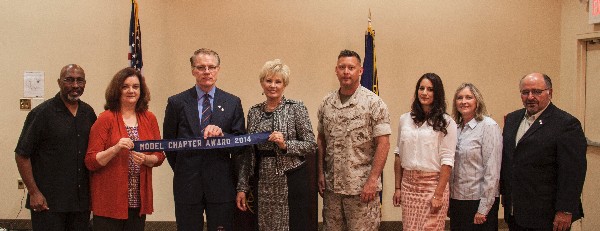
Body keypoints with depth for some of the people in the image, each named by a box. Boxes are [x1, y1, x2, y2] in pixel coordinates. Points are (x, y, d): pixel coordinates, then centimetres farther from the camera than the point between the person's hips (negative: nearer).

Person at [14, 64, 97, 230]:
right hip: (49, 202, -5)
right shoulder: (42, 113, -7)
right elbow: (21, 155, -7)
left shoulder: (88, 113, 8)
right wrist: (34, 192, -10)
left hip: (82, 201, 5)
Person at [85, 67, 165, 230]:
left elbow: (159, 157, 9)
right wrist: (115, 149, -23)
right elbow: (91, 162, -7)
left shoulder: (149, 119, 7)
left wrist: (145, 159, -12)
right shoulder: (106, 119, -4)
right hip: (109, 200, -4)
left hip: (139, 199, 4)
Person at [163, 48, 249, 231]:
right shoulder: (176, 103, 3)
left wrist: (221, 134, -17)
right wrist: (183, 172, 10)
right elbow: (168, 143, 9)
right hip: (187, 185, 0)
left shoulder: (232, 103, 4)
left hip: (221, 184, 0)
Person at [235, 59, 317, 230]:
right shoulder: (254, 112, 8)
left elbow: (311, 145, -5)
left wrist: (285, 144, -21)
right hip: (264, 182, 4)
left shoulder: (296, 108, -4)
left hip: (292, 181, -4)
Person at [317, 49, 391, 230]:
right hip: (331, 186, 5)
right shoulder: (326, 103, 7)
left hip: (362, 187, -4)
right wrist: (321, 173, 6)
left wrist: (372, 180, -15)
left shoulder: (373, 103, -7)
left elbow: (383, 144, -10)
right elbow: (321, 140, 13)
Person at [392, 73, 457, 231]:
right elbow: (399, 155, 11)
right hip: (408, 184, 4)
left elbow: (446, 161, -8)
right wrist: (397, 187, 8)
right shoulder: (405, 119, 8)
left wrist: (438, 195, -13)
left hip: (433, 184, -3)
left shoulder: (446, 123, -4)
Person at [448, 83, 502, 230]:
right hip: (456, 200, 6)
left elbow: (492, 170, -14)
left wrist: (483, 209, -16)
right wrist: (448, 202, 10)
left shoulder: (488, 126, -9)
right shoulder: (456, 127, 10)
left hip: (478, 200, -6)